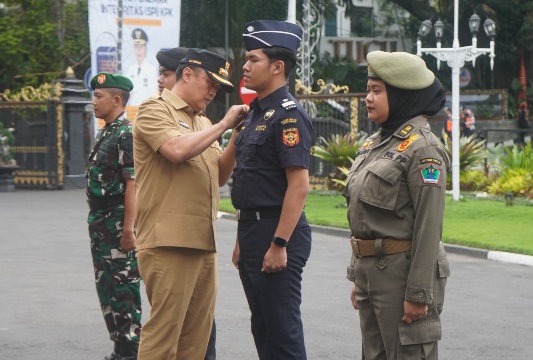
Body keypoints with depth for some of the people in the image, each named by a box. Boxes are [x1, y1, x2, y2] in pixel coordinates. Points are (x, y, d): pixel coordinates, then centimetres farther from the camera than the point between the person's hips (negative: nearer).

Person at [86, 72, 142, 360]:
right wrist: (95, 223, 19)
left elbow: (133, 183, -21)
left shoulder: (127, 134, -15)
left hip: (120, 223, -10)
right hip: (101, 223, 10)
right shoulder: (104, 134, 16)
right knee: (106, 286, 13)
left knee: (124, 289, -5)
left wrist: (128, 229, -24)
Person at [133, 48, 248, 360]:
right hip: (169, 243, -8)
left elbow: (219, 175, 19)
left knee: (197, 335, 7)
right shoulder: (156, 110, -1)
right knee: (163, 333, -9)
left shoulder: (203, 123, 22)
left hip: (204, 242, 8)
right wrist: (223, 125, -8)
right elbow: (177, 149, -19)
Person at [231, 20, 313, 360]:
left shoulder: (288, 114, -15)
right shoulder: (256, 112, 15)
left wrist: (280, 244, -24)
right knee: (262, 328, 15)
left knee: (283, 331, -4)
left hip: (277, 233, -10)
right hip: (253, 230, 10)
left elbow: (299, 185, -21)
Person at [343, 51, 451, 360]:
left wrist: (418, 293, -20)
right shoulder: (375, 143, 13)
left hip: (403, 272, -9)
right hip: (370, 269, 9)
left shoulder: (422, 148, -13)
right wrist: (358, 277, 17)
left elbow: (429, 226, -17)